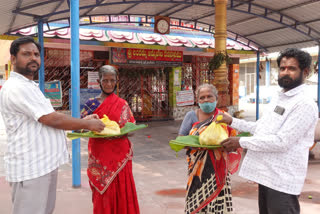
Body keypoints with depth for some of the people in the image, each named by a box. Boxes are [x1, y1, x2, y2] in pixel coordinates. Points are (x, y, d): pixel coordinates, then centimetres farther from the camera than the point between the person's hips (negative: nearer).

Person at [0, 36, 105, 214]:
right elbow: (53, 120, -20)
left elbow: (48, 119, 20)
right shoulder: (16, 88, -17)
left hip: (45, 163, 10)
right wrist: (88, 124, -9)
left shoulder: (30, 86, 17)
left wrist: (82, 121, 10)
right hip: (31, 167, -10)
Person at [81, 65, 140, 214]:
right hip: (99, 156, 0)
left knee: (121, 191, 4)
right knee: (102, 193, 5)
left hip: (119, 155, 0)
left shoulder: (122, 104, 5)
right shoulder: (91, 104, 4)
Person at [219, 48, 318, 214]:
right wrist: (232, 122, 12)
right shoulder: (278, 98, 13)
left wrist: (241, 142, -19)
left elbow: (282, 142, -24)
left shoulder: (305, 104, -17)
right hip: (267, 174, 9)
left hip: (282, 180, -9)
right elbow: (261, 128, 19)